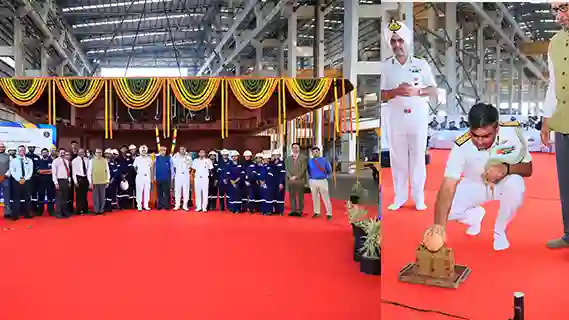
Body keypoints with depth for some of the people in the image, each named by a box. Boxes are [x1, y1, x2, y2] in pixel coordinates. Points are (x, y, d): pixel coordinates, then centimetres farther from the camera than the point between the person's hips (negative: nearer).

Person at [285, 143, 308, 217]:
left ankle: (299, 211, 2)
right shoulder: (288, 158, 17)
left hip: (300, 180, -3)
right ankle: (293, 210, 8)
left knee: (300, 196, -1)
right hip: (290, 180, 4)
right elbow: (287, 169, 10)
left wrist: (296, 177, -12)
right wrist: (290, 177, -7)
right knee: (292, 196, 4)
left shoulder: (303, 158, 4)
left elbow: (303, 169, -5)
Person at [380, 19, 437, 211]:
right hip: (395, 117, 1)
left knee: (418, 157, 4)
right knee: (397, 157, 6)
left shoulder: (421, 64, 3)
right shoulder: (385, 67, 3)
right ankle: (399, 196, 15)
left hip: (418, 116, 0)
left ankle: (419, 197, 14)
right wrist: (397, 91, -17)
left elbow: (433, 90, 3)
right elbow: (380, 95, 0)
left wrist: (416, 91, -14)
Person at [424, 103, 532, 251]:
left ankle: (499, 231, -4)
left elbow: (528, 168, -17)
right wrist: (439, 224, -51)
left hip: (503, 183, 0)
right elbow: (448, 187, -37)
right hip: (475, 186, 0)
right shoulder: (461, 146, -32)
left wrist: (506, 168, -41)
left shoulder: (512, 131, -28)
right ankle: (476, 215, 17)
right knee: (447, 208, -23)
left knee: (515, 184, -34)